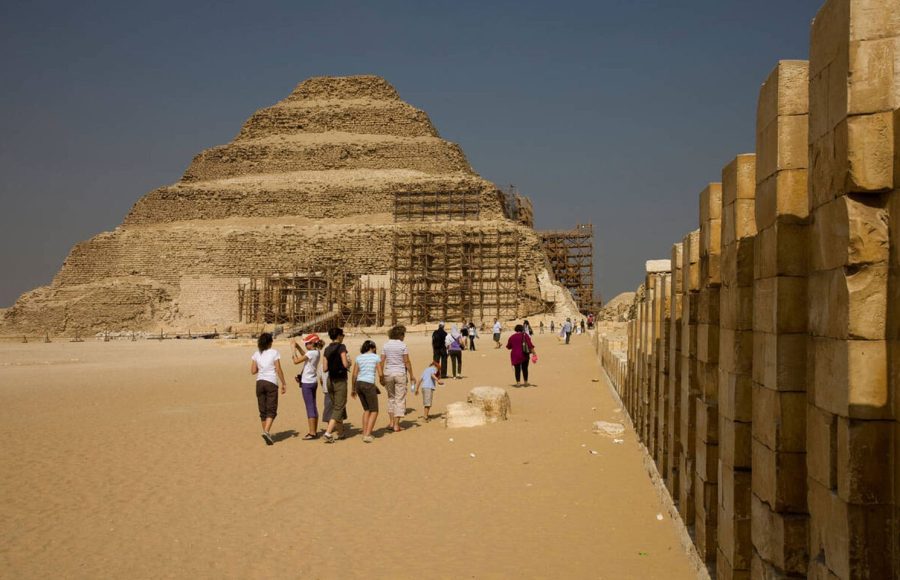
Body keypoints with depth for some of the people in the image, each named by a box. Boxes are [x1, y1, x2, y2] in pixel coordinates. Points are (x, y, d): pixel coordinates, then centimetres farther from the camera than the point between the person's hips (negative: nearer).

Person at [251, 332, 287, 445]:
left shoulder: (256, 354, 6)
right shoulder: (274, 353, -4)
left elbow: (253, 371, 3)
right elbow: (278, 370, -7)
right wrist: (284, 383, 0)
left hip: (260, 382, 4)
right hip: (271, 382, -4)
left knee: (263, 410, 11)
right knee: (271, 410, 0)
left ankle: (267, 435, 15)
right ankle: (266, 432, -19)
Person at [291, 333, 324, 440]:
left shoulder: (311, 353, -18)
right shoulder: (317, 352, 8)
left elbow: (296, 361, -18)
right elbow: (304, 355, 24)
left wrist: (293, 348, -9)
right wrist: (297, 346, 16)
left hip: (307, 383, -9)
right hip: (313, 382, 9)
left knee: (310, 407, -5)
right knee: (313, 407, 14)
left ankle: (312, 433, -3)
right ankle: (314, 431, 20)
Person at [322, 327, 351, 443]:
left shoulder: (327, 350, 6)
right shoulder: (341, 347, -11)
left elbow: (325, 368, 4)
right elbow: (345, 364, -19)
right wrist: (349, 361, 2)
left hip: (331, 380, 7)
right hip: (340, 381, -7)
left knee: (335, 405, 20)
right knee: (338, 407, -3)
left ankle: (340, 431, 28)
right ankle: (328, 432, -16)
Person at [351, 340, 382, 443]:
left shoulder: (359, 358, 10)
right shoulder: (376, 357, 0)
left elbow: (354, 375, 8)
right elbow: (380, 374, -4)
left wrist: (353, 389, 16)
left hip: (359, 384, 5)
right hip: (369, 384, -5)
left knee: (366, 409, 20)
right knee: (374, 411, 4)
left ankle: (364, 433, 18)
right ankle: (367, 435, -8)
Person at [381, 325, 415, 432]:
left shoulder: (385, 345, 3)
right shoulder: (402, 345, -7)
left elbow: (382, 361, 1)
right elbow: (407, 362, -7)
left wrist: (381, 376, 6)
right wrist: (411, 375, 1)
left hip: (388, 373, 4)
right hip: (400, 373, -3)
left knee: (391, 398, 18)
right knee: (400, 399, 2)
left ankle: (392, 422, 16)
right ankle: (396, 425, 1)